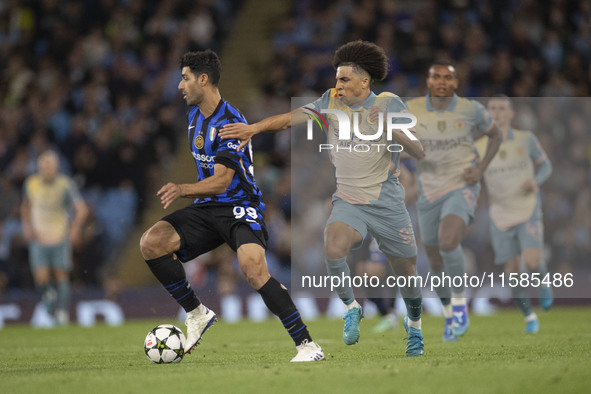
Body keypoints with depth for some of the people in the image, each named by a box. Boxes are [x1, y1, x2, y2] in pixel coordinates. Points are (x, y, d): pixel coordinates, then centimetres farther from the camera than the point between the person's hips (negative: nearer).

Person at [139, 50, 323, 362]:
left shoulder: (230, 122, -16)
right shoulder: (195, 114, 11)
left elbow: (221, 181, -24)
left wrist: (182, 189, -36)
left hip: (239, 206, -8)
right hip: (206, 208, 8)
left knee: (254, 269, -32)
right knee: (151, 242, -14)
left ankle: (306, 345, -24)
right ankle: (197, 314, -1)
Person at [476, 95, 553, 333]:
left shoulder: (526, 139, -4)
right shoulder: (479, 148, -2)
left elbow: (545, 165, 8)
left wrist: (536, 181, -14)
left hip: (529, 213, -1)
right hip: (500, 217, 1)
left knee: (532, 262, -19)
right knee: (512, 272, -1)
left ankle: (543, 281, 17)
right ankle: (529, 318, 20)